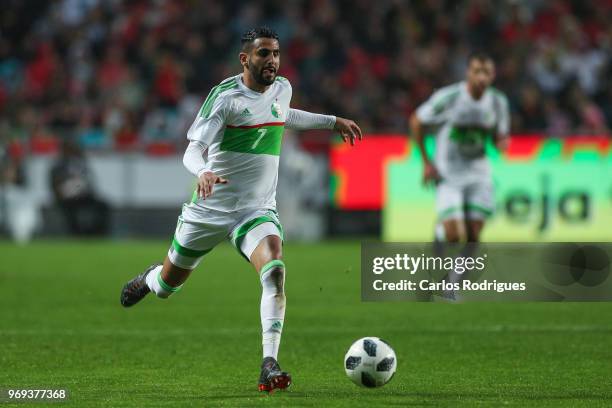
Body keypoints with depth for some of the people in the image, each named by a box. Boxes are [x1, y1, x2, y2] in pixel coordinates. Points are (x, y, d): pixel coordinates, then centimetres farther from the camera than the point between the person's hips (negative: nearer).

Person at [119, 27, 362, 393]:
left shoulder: (282, 89, 5)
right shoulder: (226, 95, -14)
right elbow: (194, 149, -20)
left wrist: (333, 122, 32)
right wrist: (203, 171, -42)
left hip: (258, 211, 2)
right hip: (209, 210, -2)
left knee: (275, 272, -28)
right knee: (168, 285, 15)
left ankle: (269, 366, -34)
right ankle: (150, 279, 55)